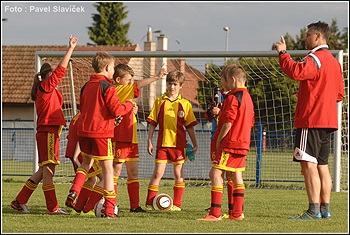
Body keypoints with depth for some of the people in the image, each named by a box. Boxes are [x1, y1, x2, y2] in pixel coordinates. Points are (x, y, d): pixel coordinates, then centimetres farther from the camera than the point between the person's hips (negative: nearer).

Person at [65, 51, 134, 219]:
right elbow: (116, 110, -15)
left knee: (86, 162, 27)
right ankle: (109, 210, -4)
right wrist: (129, 105, 3)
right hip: (102, 133, -7)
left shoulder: (86, 86, 11)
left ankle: (73, 193, 7)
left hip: (84, 131, 7)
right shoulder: (107, 87, -11)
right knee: (108, 169, -1)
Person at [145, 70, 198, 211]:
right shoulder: (159, 101, 5)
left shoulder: (185, 104, 4)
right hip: (162, 143, 0)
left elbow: (190, 126, 7)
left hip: (178, 143, 0)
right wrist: (149, 141, 1)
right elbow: (152, 123, 7)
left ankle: (177, 204, 12)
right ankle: (149, 203, -1)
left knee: (178, 174, 5)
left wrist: (195, 144, 4)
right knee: (158, 173, -4)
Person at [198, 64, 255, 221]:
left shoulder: (232, 97, -14)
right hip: (243, 143, 10)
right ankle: (237, 213, 15)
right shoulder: (247, 97, 16)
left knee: (215, 173, -10)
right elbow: (250, 122, 20)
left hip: (230, 143, -10)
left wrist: (219, 140, -9)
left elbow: (228, 122, -19)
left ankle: (215, 213, -17)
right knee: (236, 175, 14)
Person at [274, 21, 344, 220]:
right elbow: (340, 94, 23)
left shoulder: (315, 59, -12)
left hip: (311, 121, -10)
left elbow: (295, 72, -30)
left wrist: (283, 53, -19)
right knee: (322, 165, 13)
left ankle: (314, 211, -15)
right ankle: (325, 209, 13)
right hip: (329, 121, 10)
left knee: (309, 165, -10)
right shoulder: (334, 61, 19)